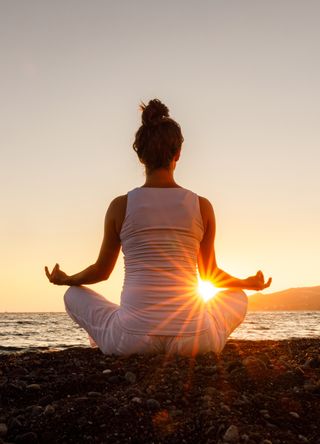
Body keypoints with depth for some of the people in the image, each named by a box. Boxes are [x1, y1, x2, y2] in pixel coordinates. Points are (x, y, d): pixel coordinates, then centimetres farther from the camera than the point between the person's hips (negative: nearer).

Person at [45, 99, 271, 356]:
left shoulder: (120, 206, -3)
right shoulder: (202, 206, -1)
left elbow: (102, 270, 10)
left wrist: (65, 280, 32)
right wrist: (250, 283, 32)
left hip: (132, 338, 0)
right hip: (192, 340, 0)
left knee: (74, 295, 27)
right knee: (239, 297, 31)